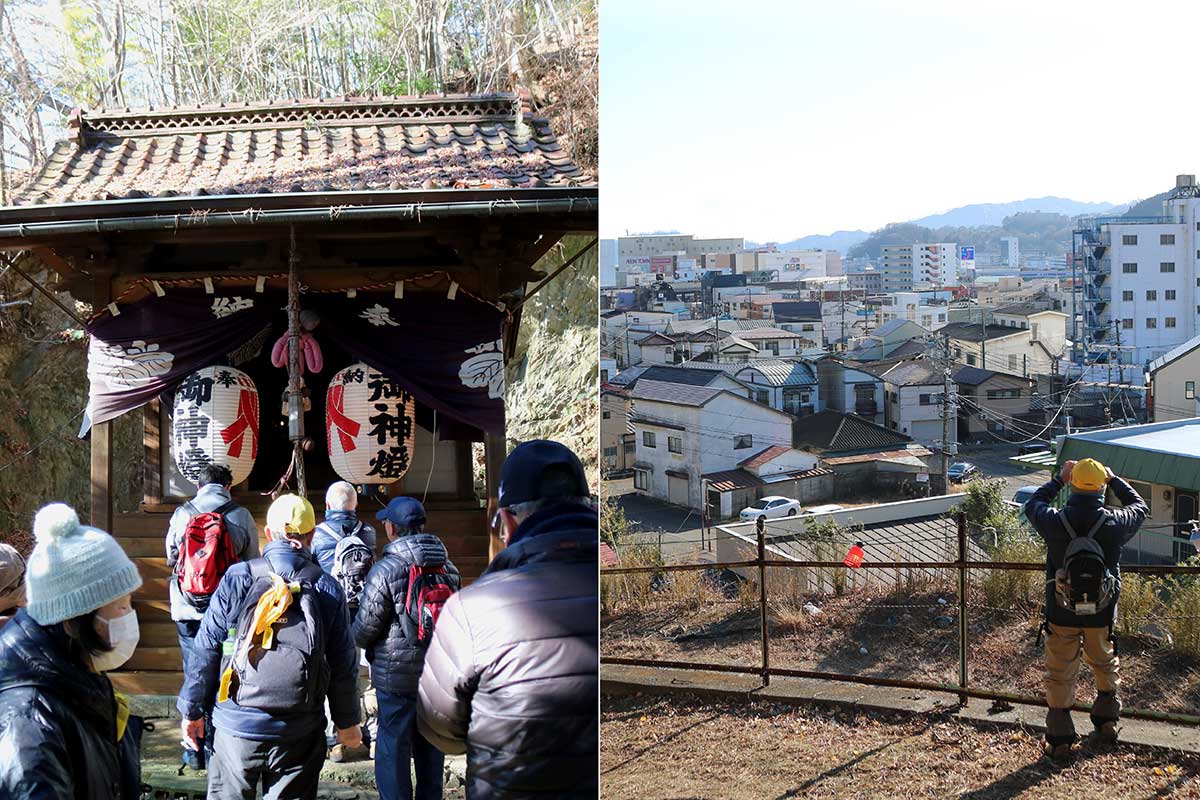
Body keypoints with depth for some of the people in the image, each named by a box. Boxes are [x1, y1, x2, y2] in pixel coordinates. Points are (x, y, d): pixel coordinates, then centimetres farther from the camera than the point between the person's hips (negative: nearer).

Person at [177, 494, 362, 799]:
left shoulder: (237, 579, -4)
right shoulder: (328, 589, -1)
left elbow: (206, 650, -2)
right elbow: (343, 665, 2)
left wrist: (192, 709, 9)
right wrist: (347, 722, 15)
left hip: (236, 725, 0)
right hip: (299, 733, 0)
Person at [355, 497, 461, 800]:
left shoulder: (386, 570, -15)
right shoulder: (449, 569, 3)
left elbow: (363, 630, -11)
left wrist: (361, 639, 10)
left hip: (396, 676, -5)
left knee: (392, 749, 2)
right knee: (431, 749, 16)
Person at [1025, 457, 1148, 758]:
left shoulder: (1055, 522, -17)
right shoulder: (1114, 523, -17)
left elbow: (1032, 505, 7)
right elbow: (1139, 507, 7)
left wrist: (1059, 479, 13)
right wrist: (1114, 479, 17)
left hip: (1061, 614, 0)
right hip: (1101, 615, 1)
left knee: (1060, 674, 12)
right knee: (1106, 664, 27)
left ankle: (1059, 738, 16)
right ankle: (1107, 717, 42)